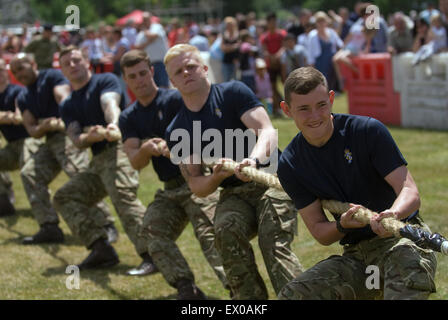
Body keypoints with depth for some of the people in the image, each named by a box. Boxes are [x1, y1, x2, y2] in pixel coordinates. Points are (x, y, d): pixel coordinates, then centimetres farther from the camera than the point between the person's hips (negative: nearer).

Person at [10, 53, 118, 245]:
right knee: (29, 174, 1)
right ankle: (50, 228, 1)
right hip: (51, 141, 9)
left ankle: (106, 226, -20)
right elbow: (31, 130, 11)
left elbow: (64, 97, -19)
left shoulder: (52, 76, 0)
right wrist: (42, 128, -14)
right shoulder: (23, 98, 21)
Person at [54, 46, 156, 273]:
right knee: (65, 197, 7)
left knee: (123, 195, -30)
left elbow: (110, 104, -20)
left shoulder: (106, 81, 3)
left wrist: (113, 125, -43)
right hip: (98, 161, 9)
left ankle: (152, 254, -36)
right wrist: (91, 136, -20)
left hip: (119, 148, -9)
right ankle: (101, 249, -1)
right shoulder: (68, 106, 20)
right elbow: (77, 141, 5)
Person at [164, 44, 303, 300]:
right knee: (226, 230, -29)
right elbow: (196, 186, 8)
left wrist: (254, 160, -35)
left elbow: (267, 132, -14)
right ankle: (250, 297, -25)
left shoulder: (232, 92, -1)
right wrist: (216, 176, -16)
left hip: (271, 180, -3)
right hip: (233, 195, 3)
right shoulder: (177, 131, 9)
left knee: (274, 243, -27)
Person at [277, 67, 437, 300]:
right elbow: (319, 233, 2)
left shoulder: (368, 130, -10)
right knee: (291, 296, -18)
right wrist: (341, 226, -22)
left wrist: (393, 215, -40)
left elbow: (410, 192, -16)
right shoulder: (289, 164, 1)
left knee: (407, 257, -41)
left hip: (402, 238, -4)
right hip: (355, 255, 4)